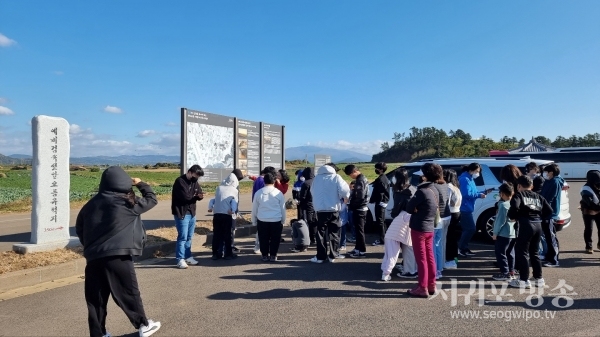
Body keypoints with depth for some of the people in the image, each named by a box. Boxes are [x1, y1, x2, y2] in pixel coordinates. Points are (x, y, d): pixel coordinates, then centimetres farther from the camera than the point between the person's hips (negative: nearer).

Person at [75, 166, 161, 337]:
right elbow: (151, 199, 6)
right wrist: (141, 184, 20)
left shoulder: (91, 203, 9)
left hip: (93, 258, 5)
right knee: (129, 293, 8)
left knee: (96, 299, 12)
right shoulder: (127, 202, -7)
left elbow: (79, 227, 16)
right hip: (117, 257, -5)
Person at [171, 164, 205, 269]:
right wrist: (196, 196, -6)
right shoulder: (180, 181, -15)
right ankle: (180, 259, 0)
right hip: (181, 213, -7)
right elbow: (185, 196, -24)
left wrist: (200, 196, -15)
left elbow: (199, 192, 10)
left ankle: (188, 256, 25)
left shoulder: (195, 182, 10)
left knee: (189, 237, 15)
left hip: (192, 213, 8)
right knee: (183, 237, -7)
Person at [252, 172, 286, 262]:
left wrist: (254, 222, 17)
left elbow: (254, 209, 6)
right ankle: (273, 255, 16)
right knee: (275, 239, 11)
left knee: (263, 239, 13)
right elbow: (283, 209, 4)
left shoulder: (258, 192, 1)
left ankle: (265, 255, 19)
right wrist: (283, 221, 16)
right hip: (276, 220, -1)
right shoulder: (278, 193, -2)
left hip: (262, 220, 1)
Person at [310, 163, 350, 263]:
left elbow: (312, 192, 16)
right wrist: (346, 196, 7)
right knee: (334, 232, 10)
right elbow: (344, 190, -12)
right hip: (333, 209, -2)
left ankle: (320, 256, 6)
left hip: (320, 209, 2)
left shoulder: (316, 178, 11)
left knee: (321, 233, 7)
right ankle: (333, 255, 12)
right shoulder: (336, 177, -1)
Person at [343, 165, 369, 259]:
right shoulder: (361, 179, 14)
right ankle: (358, 248, 23)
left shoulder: (360, 180, -17)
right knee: (358, 230, 15)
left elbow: (360, 196, -23)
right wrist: (352, 189, 4)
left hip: (359, 209, -10)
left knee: (359, 230, -4)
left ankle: (362, 251, 1)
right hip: (359, 208, 10)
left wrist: (351, 204, -12)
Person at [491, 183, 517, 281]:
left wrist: (495, 233, -9)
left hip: (503, 234, -9)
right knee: (510, 253, 18)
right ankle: (511, 271, 25)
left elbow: (500, 221, -18)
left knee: (500, 253, 0)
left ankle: (505, 273, 1)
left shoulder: (503, 205, -19)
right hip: (513, 233, 9)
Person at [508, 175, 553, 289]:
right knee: (534, 253, 18)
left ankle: (524, 280, 3)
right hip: (538, 225, 7)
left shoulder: (519, 195, -2)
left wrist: (512, 217, -5)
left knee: (522, 252, 1)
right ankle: (539, 279, 23)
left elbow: (514, 207, -21)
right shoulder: (538, 197, 17)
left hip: (526, 225, -7)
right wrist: (540, 218, 20)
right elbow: (549, 211, 13)